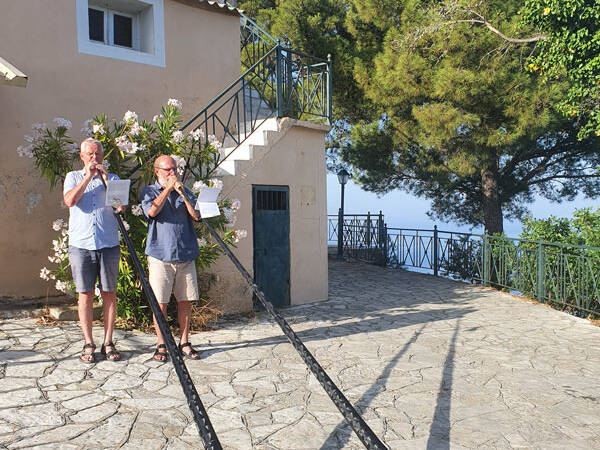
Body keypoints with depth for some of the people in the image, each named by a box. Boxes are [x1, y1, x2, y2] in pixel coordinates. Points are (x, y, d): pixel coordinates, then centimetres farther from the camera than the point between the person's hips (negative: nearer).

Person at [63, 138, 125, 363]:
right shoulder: (74, 177, 13)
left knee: (109, 293, 2)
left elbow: (121, 206, -4)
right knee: (85, 294, 2)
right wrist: (88, 176, -7)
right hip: (81, 244, 0)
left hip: (108, 244, 0)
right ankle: (88, 344, 12)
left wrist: (105, 178, -7)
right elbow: (70, 200, -7)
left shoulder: (112, 178, 12)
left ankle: (108, 342, 11)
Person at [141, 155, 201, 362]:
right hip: (160, 255, -2)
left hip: (186, 255, 3)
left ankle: (184, 342, 17)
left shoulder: (185, 191, 15)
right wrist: (168, 188, -9)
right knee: (160, 302, 1)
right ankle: (161, 344, 14)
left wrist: (181, 192, -9)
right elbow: (152, 211, -12)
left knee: (185, 300, 6)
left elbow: (196, 215, 0)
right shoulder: (149, 191, 9)